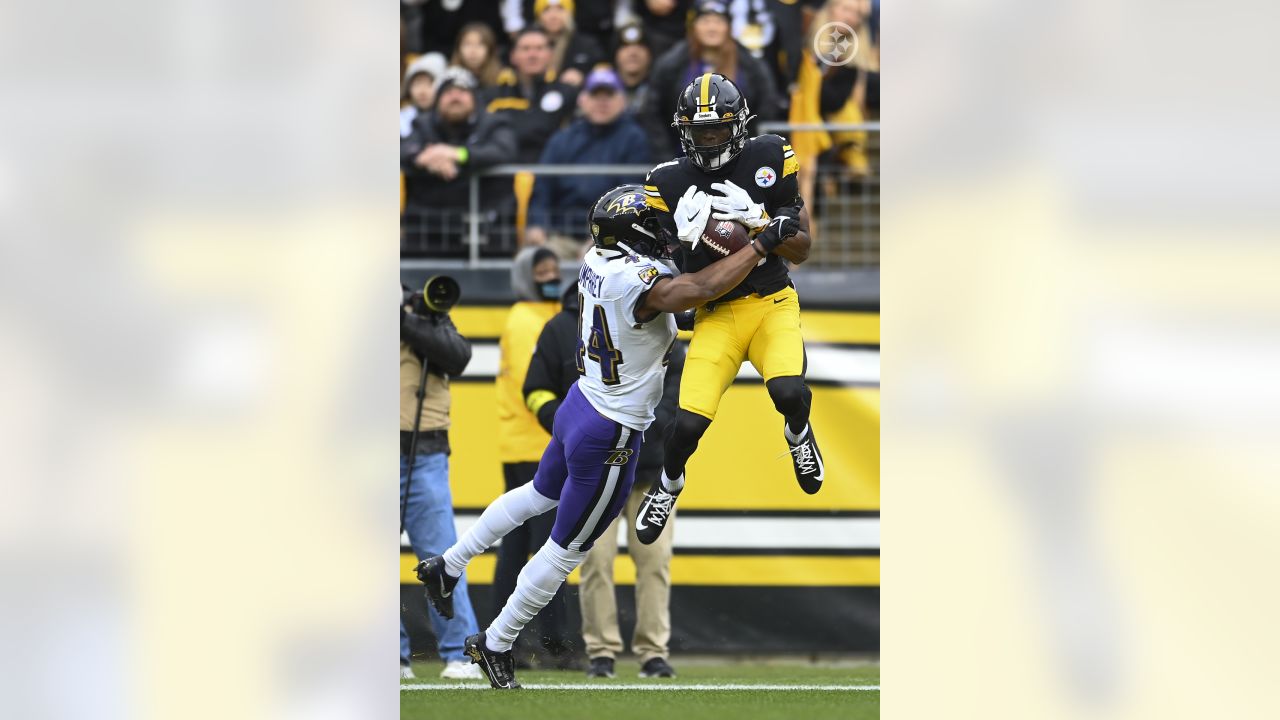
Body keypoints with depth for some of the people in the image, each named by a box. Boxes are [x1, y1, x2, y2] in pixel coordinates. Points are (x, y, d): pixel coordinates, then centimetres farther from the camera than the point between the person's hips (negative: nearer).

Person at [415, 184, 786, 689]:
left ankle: (447, 566, 43)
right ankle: (495, 644, 23)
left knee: (541, 495, 35)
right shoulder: (637, 283, -29)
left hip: (579, 404, 8)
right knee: (567, 548, 10)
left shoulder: (598, 261, -3)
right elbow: (701, 290, -42)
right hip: (609, 438, -8)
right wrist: (761, 246, -34)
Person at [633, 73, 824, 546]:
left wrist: (759, 220, -17)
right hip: (716, 313, 0)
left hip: (772, 302, 0)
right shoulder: (671, 183, -1)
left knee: (789, 393, -28)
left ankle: (798, 433, 11)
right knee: (690, 422, -16)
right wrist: (685, 237, -16)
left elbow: (802, 250, 1)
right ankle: (668, 483, 19)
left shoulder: (767, 160, -1)